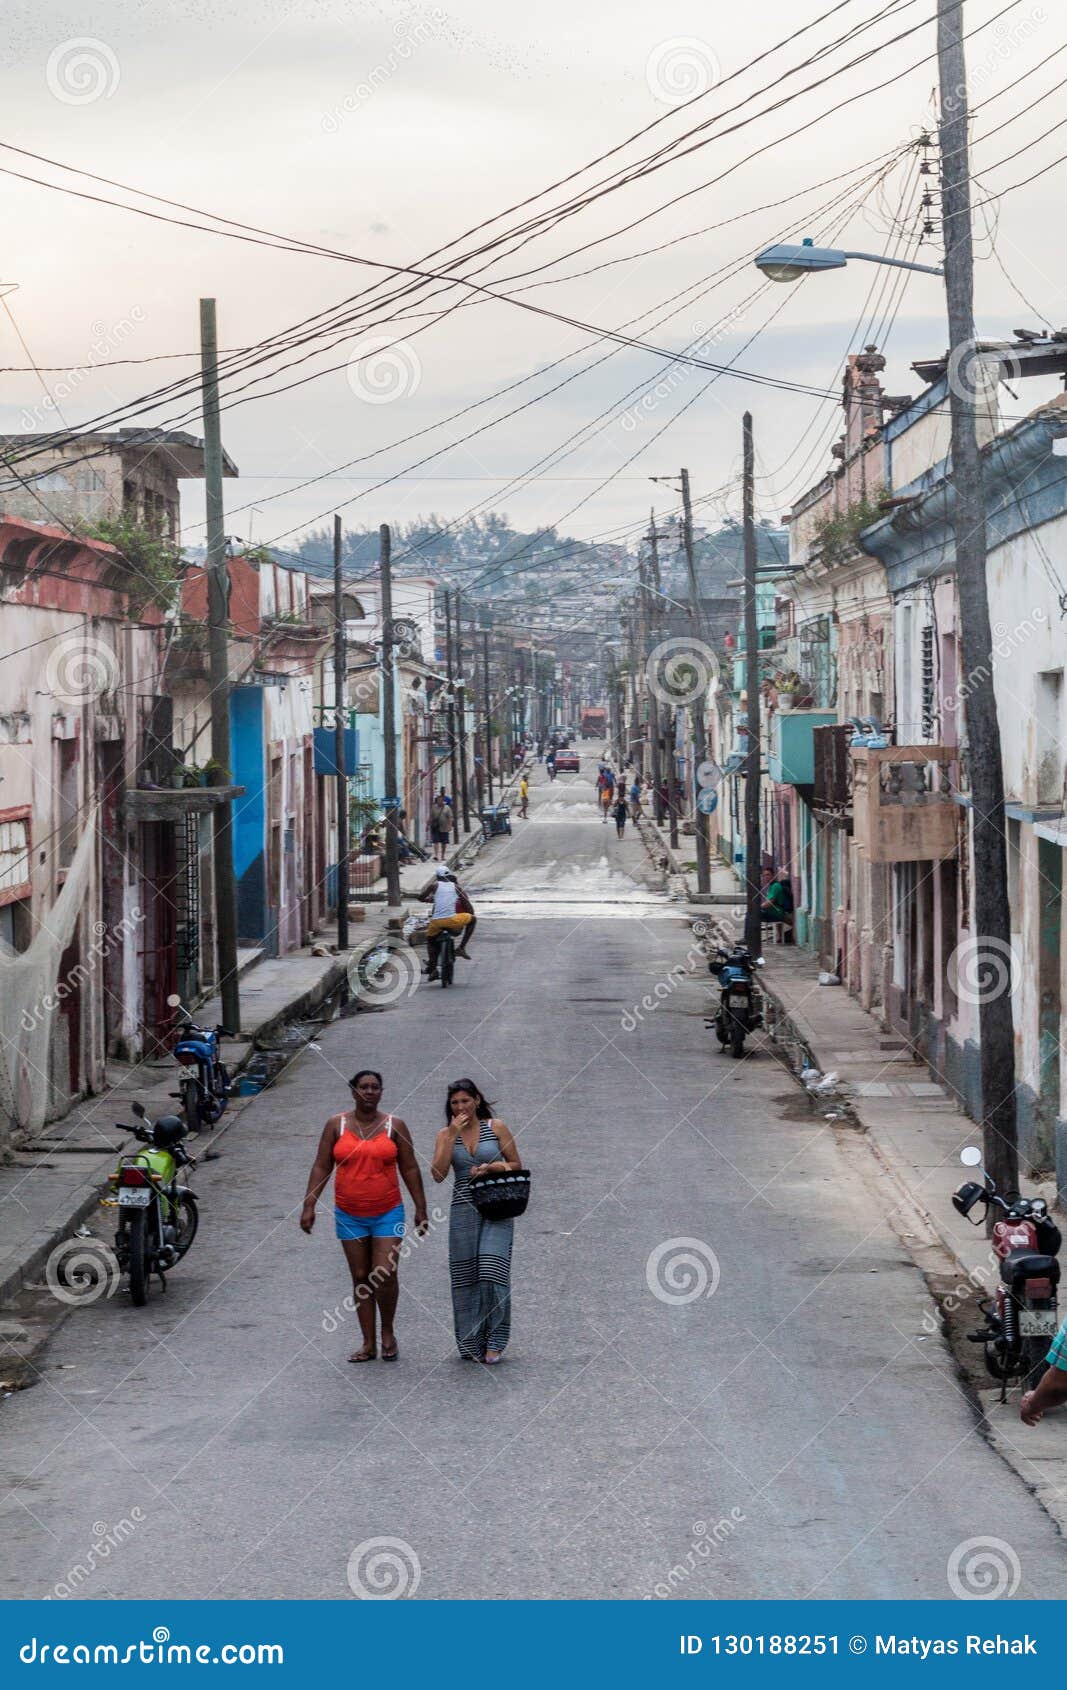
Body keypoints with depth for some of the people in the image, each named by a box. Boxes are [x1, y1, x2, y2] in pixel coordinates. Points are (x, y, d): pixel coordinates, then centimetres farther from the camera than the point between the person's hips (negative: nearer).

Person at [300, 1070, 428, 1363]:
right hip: (350, 1215, 1)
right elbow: (321, 1166, 4)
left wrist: (420, 1209, 4)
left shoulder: (394, 1125, 1)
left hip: (387, 1214, -1)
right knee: (360, 1278, 5)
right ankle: (368, 1343, 12)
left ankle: (387, 1333, 11)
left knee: (385, 1275, -11)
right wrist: (309, 1205, -3)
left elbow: (410, 1169, 5)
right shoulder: (336, 1125, 2)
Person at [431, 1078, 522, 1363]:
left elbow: (516, 1165, 8)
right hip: (463, 1210, 2)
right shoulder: (446, 1134, 6)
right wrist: (453, 1135, -10)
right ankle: (471, 1343, 12)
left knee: (492, 1272, -12)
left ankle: (493, 1342, -2)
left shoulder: (496, 1127, 3)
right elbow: (438, 1174, -7)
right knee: (465, 1277, 2)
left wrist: (492, 1167, -10)